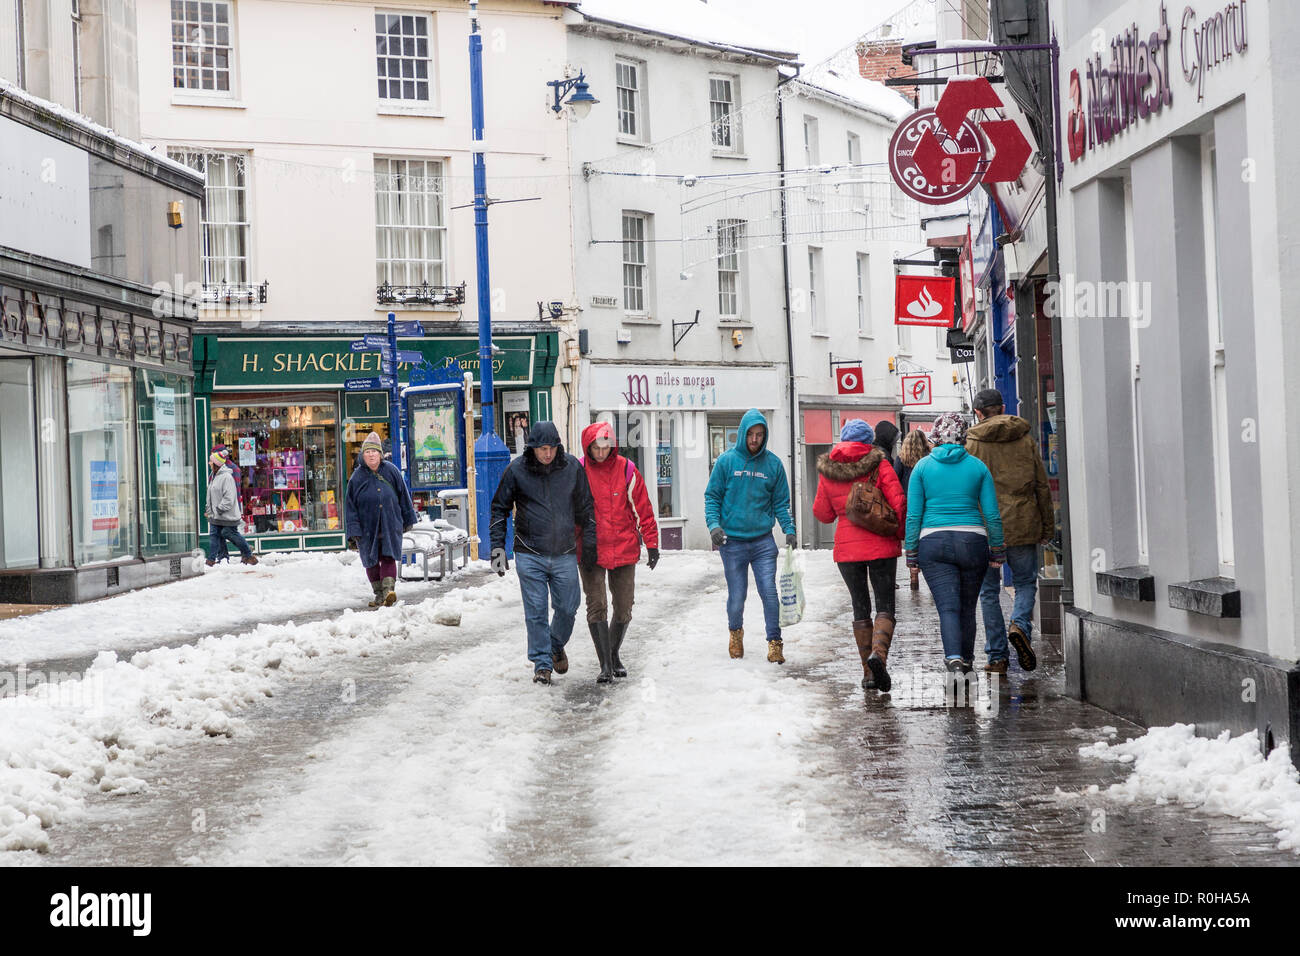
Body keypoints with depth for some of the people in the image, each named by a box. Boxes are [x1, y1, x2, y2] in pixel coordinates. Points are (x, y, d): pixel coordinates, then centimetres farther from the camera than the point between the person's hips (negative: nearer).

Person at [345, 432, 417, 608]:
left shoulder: (391, 471, 2)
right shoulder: (357, 477, 0)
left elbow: (403, 495, 11)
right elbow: (350, 505, 0)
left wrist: (407, 521, 12)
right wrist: (353, 532, -7)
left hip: (389, 524, -1)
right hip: (367, 526, 1)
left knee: (388, 557, -12)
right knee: (371, 560, 6)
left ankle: (389, 590, -22)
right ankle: (379, 593, 17)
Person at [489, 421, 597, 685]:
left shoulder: (572, 467, -1)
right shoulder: (516, 470, -5)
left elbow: (585, 508, 9)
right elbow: (500, 509, 4)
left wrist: (589, 544, 7)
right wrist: (497, 547, -1)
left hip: (564, 554, 2)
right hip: (529, 554, -2)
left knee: (567, 608, 8)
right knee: (536, 612, -2)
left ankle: (557, 646, 34)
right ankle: (542, 663, 8)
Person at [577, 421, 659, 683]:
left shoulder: (626, 470, -1)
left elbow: (643, 509, 3)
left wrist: (652, 544, 0)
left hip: (624, 550, 1)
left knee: (624, 609, 7)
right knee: (597, 607, -10)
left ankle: (614, 654, 29)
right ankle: (605, 664, -8)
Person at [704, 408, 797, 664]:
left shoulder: (773, 464, 4)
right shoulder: (726, 461, -2)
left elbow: (781, 502, 10)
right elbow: (712, 496, 3)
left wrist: (789, 530, -2)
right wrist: (714, 525, -11)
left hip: (763, 540, 1)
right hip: (732, 542, -1)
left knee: (769, 593, -7)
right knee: (737, 596, 6)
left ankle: (774, 642, 2)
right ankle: (735, 633, 33)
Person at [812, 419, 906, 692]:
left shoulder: (827, 471, 3)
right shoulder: (879, 464, -4)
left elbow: (823, 514, 8)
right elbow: (898, 503, -11)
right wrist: (900, 533, 4)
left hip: (847, 548, 2)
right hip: (881, 546, -2)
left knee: (860, 609, 12)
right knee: (885, 607, 3)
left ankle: (869, 673, 10)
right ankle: (878, 652, -25)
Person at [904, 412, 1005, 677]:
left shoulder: (923, 466, 1)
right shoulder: (977, 467, 3)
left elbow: (913, 514, -1)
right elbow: (992, 514, 1)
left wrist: (911, 552, 4)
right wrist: (997, 551, 9)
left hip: (934, 543, -1)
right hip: (973, 541, 1)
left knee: (948, 607, -6)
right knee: (967, 607, 14)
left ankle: (954, 658, -26)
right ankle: (966, 660, 25)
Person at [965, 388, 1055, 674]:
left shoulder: (973, 444, -3)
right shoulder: (1026, 440, 5)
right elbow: (1043, 486, 7)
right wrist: (1048, 526, 14)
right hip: (1022, 525, 1)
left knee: (989, 590, 8)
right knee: (1025, 582, 16)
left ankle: (997, 656, 6)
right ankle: (1020, 625, -13)